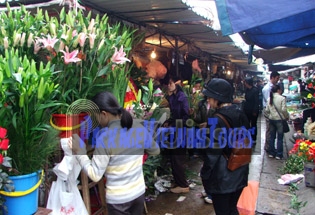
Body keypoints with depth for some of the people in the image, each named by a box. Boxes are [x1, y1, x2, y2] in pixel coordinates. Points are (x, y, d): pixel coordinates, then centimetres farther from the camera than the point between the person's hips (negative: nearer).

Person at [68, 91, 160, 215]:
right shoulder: (139, 128, -8)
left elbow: (95, 175, -21)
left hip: (118, 198, -5)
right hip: (139, 191, 5)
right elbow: (155, 151, 6)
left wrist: (79, 152, -14)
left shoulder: (104, 139, -25)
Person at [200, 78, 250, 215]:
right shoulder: (241, 114, 2)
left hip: (222, 176, -7)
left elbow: (213, 152, -21)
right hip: (240, 172, 7)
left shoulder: (218, 119, -21)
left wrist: (204, 173, -9)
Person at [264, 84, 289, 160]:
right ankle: (279, 154, 9)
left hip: (271, 119, 5)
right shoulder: (282, 98, -13)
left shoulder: (269, 98, 3)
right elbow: (284, 110, -16)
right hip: (279, 119, -5)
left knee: (272, 136, 14)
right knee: (280, 138, 4)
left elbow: (267, 110, 3)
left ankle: (271, 153, 20)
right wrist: (287, 117, 0)